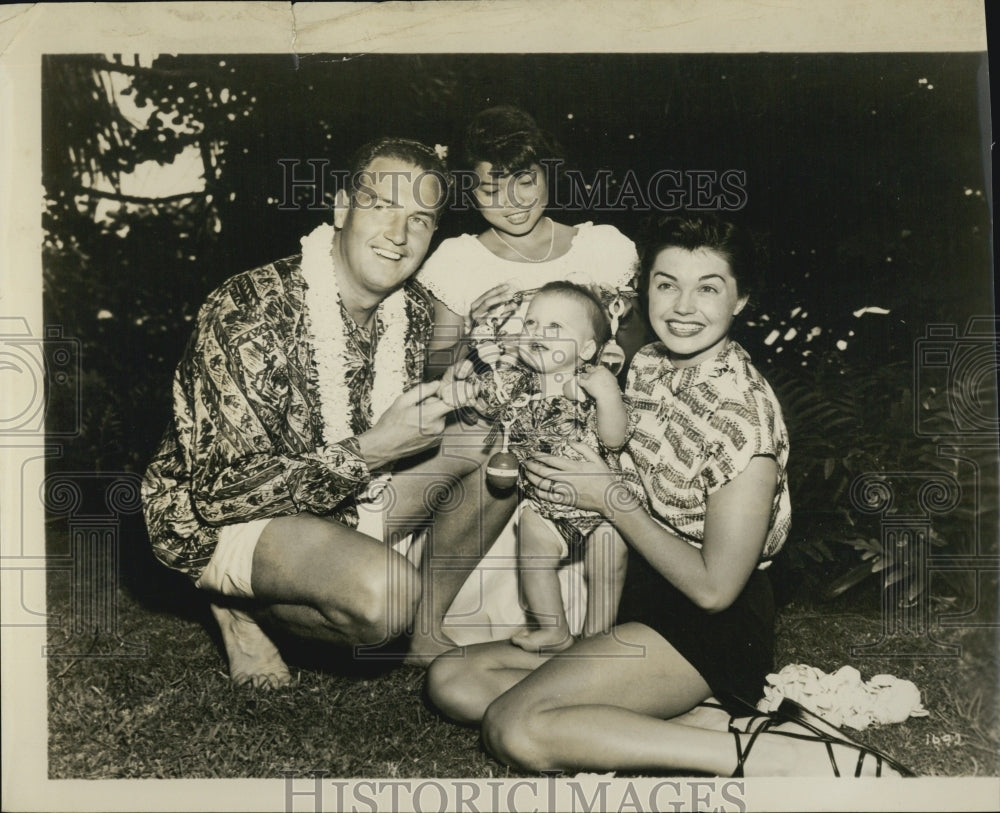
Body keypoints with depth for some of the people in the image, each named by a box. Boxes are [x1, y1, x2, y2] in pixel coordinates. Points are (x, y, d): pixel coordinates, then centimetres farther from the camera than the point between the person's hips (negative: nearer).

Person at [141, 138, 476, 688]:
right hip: (215, 518, -7)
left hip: (340, 495, 8)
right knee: (387, 594, -33)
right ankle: (244, 608, -3)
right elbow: (224, 490, -29)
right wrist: (371, 450, -32)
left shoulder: (414, 311, -5)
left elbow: (405, 428, 11)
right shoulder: (247, 311, -28)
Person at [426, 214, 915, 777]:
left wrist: (609, 497, -14)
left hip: (714, 625, -9)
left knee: (514, 727, -22)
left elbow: (714, 588, -19)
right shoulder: (648, 366, 2)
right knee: (452, 680, -2)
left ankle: (762, 751, -15)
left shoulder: (743, 414, -22)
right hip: (645, 597, 9)